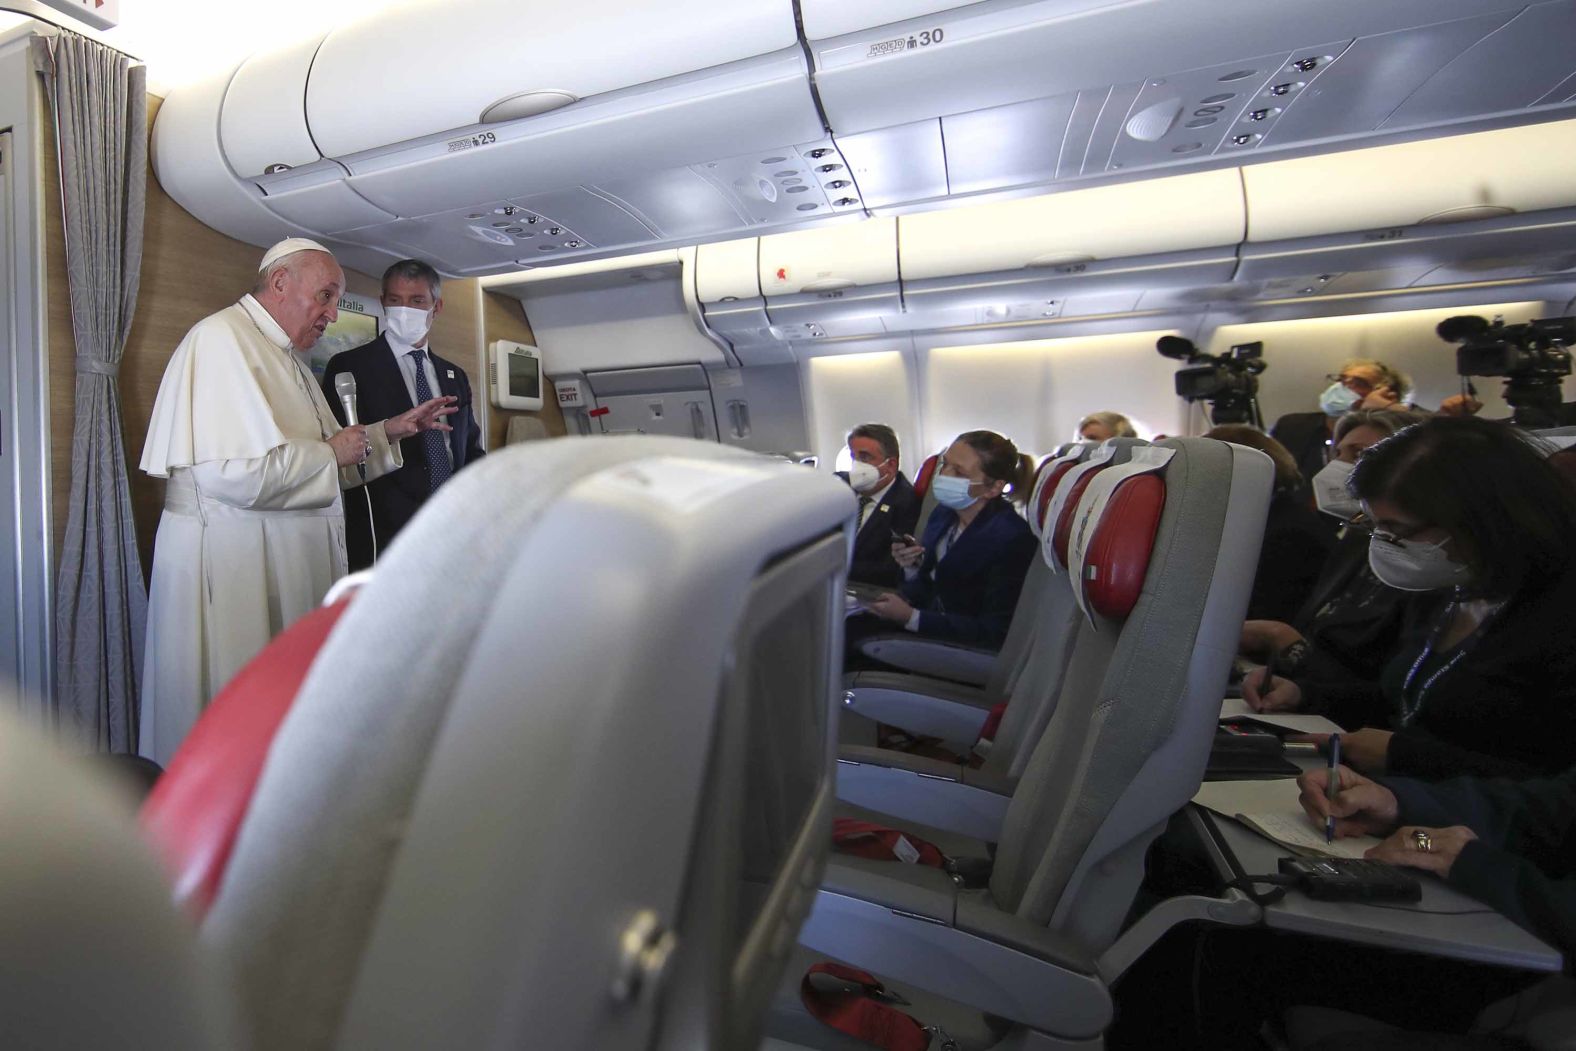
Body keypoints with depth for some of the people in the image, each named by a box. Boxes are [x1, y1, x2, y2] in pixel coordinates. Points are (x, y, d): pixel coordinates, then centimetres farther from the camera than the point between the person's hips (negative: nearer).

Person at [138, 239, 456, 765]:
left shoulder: (287, 357, 19)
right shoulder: (223, 337, -12)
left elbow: (327, 460, 24)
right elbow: (236, 472, -25)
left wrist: (391, 429, 15)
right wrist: (333, 452, -12)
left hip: (293, 561, 9)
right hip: (232, 561, -9)